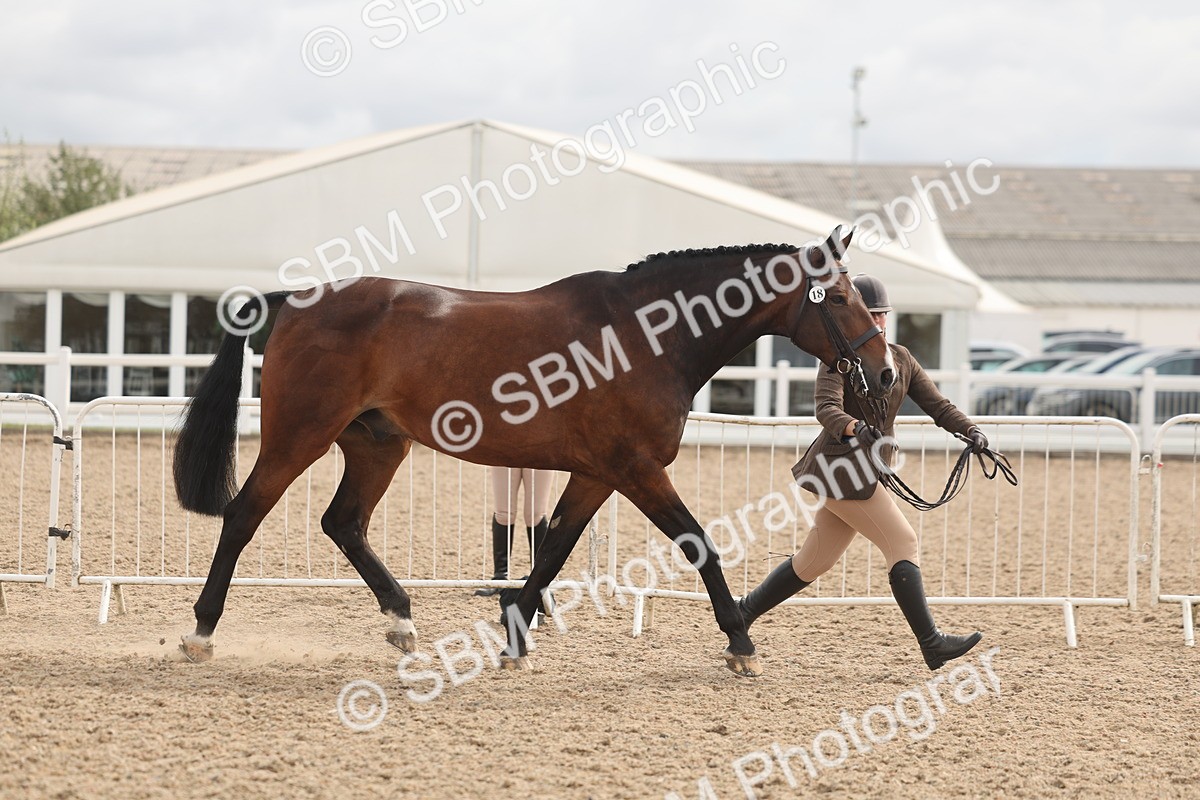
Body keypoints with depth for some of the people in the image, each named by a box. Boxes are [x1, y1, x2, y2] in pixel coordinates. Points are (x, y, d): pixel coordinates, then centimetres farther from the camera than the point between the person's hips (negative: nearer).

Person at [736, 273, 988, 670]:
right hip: (841, 464, -8)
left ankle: (744, 611, 26)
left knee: (815, 560, 13)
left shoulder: (900, 358, 12)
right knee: (903, 542, -12)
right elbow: (826, 409, -25)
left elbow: (937, 405, 8)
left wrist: (971, 431, -8)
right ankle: (931, 644, -11)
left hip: (869, 470, 8)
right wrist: (854, 428, -45)